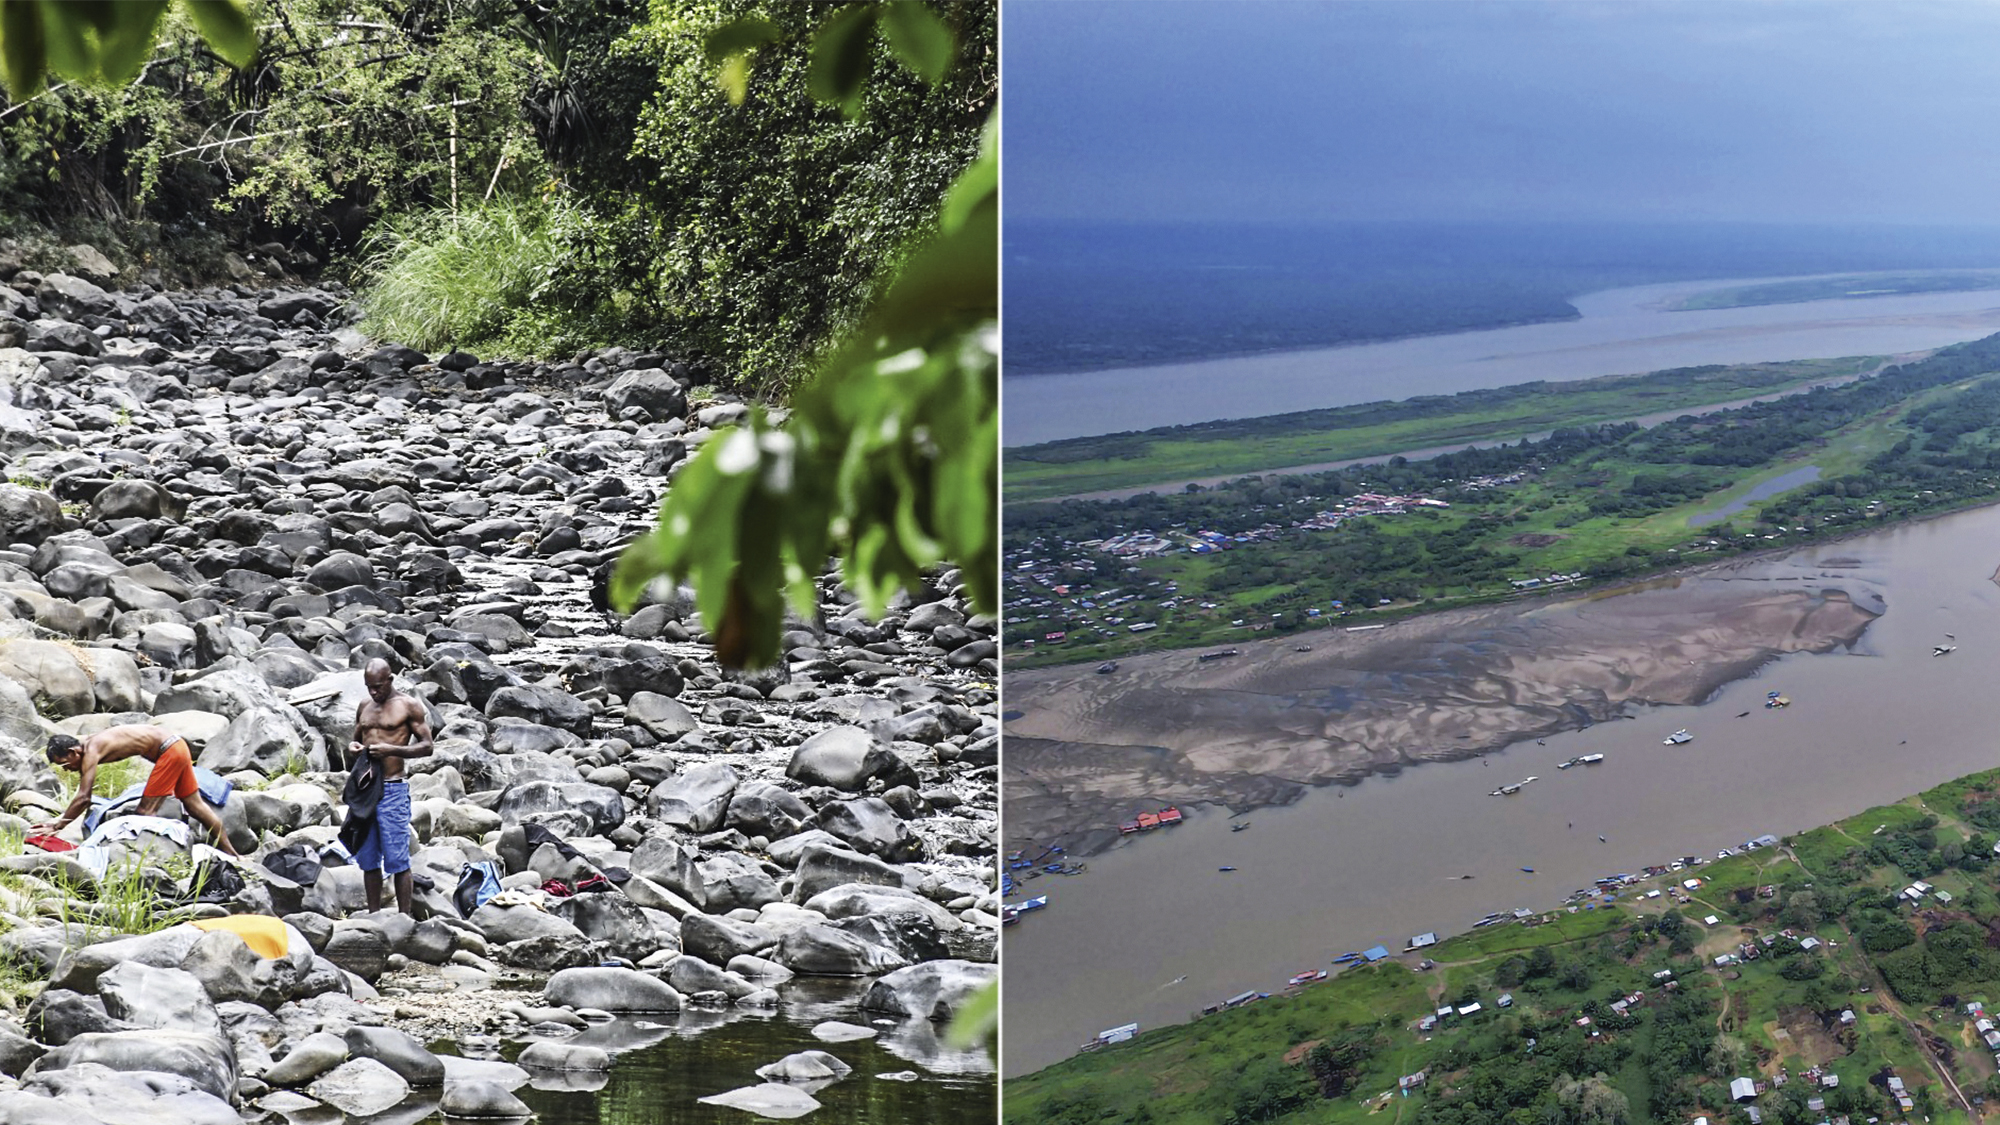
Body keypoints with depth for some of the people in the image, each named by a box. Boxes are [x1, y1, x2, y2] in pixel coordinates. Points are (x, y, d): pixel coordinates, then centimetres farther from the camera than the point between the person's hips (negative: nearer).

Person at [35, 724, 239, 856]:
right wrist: (62, 821, 13)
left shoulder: (91, 751, -18)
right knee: (194, 805, 16)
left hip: (169, 751, -10)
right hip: (176, 744, 10)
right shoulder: (86, 749, 9)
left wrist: (57, 826, -18)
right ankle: (230, 853, 25)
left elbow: (83, 799, -22)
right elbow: (84, 796, 15)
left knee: (145, 812, -8)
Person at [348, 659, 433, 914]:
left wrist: (391, 750, -17)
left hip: (391, 789, -6)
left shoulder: (408, 706, -2)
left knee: (397, 859, -6)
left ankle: (404, 917, -3)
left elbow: (426, 746, -4)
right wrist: (353, 749, 2)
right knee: (368, 859, 9)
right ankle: (374, 915, 16)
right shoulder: (364, 707, 15)